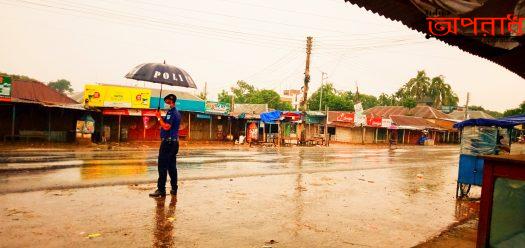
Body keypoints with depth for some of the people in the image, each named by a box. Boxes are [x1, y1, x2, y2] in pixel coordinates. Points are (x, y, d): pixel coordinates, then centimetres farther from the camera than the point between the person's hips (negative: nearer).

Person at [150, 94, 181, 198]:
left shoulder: (171, 113, -14)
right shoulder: (177, 113, 18)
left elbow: (166, 127, -21)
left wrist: (159, 117, -12)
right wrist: (161, 117, 9)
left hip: (168, 142, -10)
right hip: (174, 142, 10)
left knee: (162, 166, -7)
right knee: (172, 166, 13)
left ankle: (161, 190, -6)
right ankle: (174, 189, 18)